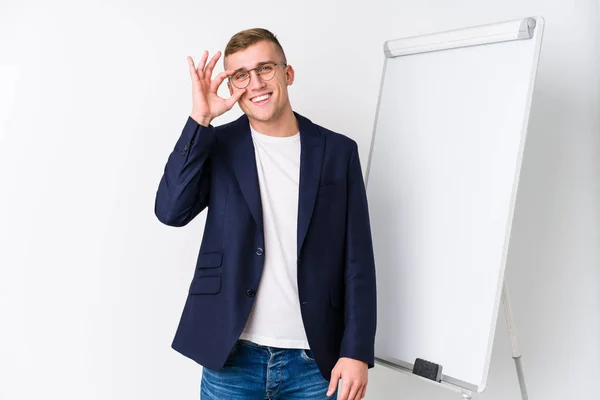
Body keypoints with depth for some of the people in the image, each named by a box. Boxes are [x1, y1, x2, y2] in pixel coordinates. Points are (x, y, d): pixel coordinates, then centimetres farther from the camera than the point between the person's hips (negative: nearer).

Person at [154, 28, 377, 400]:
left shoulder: (338, 151, 1)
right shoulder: (218, 145, 2)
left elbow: (357, 260, -1)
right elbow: (171, 211, -13)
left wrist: (357, 351, -6)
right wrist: (200, 121, -16)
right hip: (230, 356, 0)